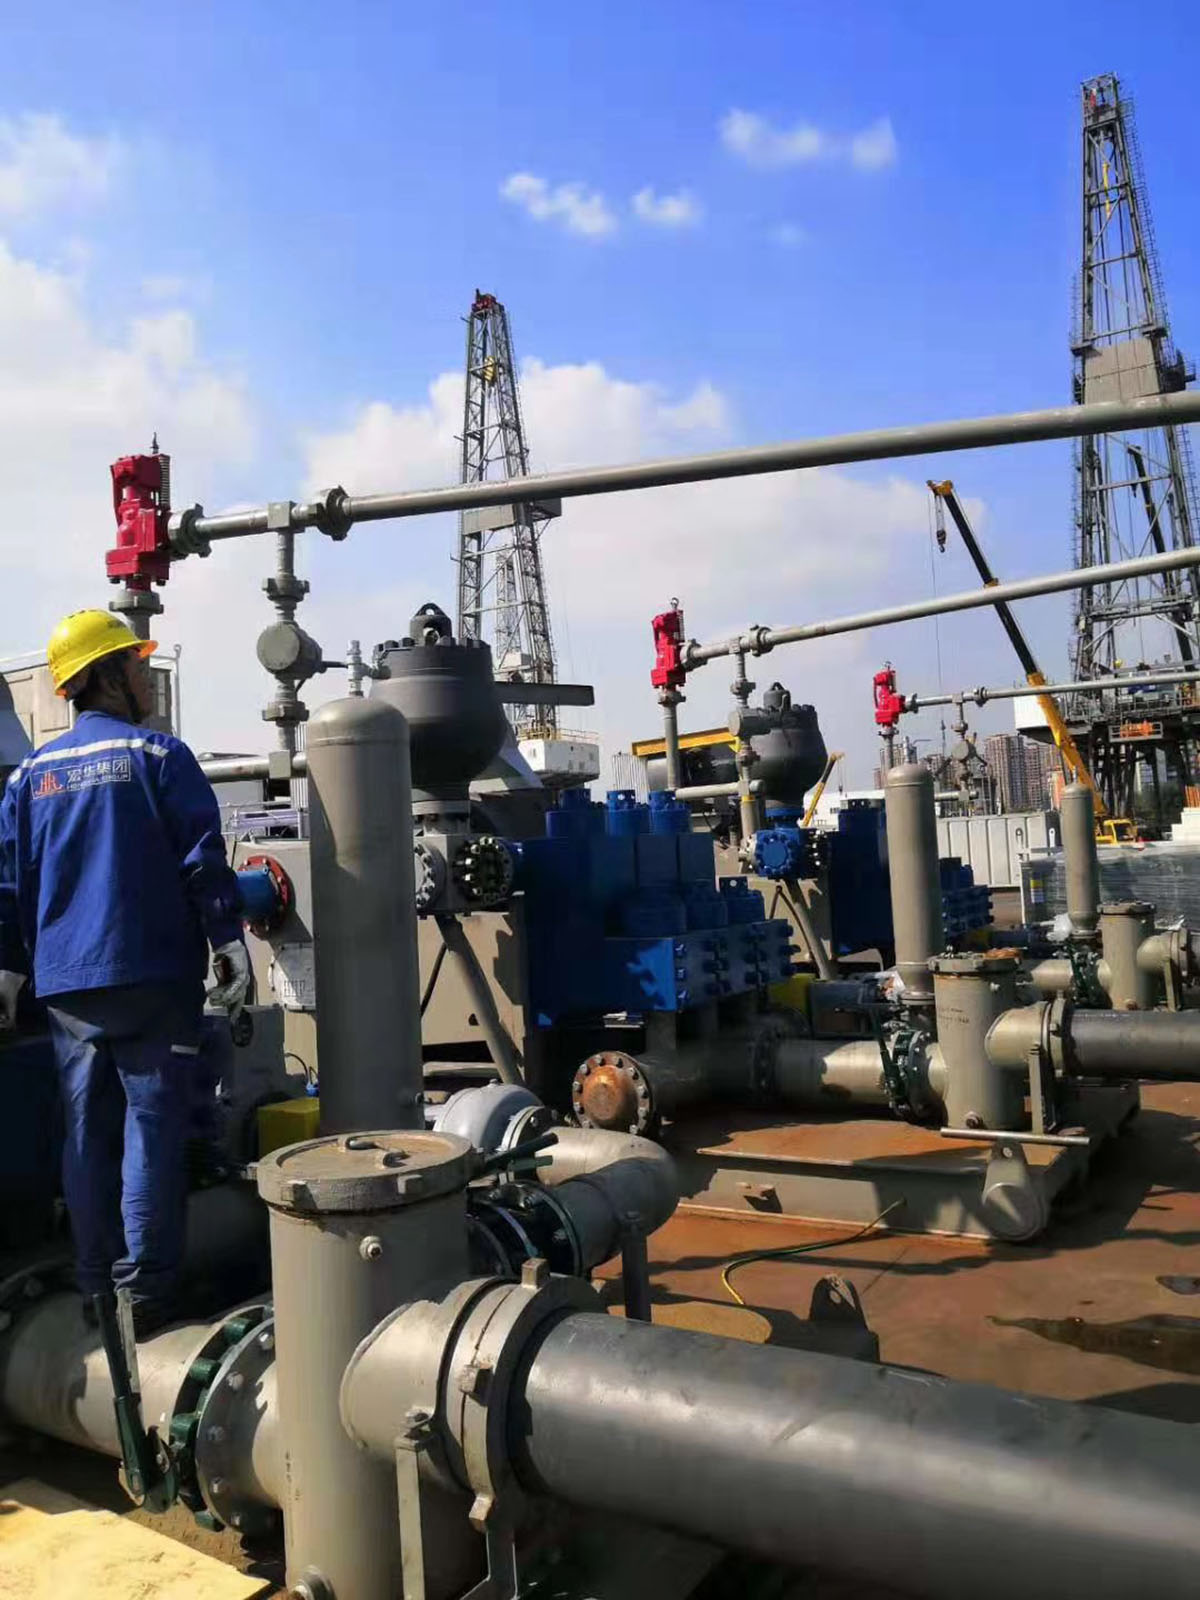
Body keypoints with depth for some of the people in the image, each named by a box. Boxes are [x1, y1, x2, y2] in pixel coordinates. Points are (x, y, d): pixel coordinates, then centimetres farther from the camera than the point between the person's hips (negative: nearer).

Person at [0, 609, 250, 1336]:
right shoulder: (157, 754, -5)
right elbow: (205, 860, -10)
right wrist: (229, 942, -7)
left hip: (67, 987, 5)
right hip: (152, 975, -5)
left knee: (88, 1136, 12)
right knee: (153, 1130, 1)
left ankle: (98, 1288, 19)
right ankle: (147, 1289, 3)